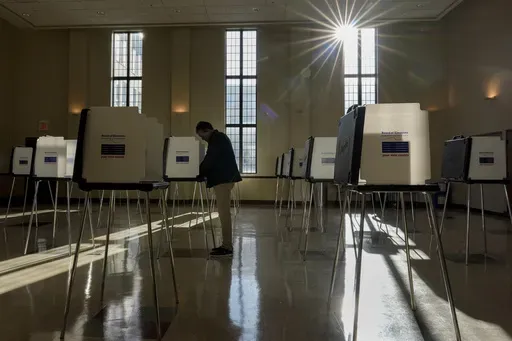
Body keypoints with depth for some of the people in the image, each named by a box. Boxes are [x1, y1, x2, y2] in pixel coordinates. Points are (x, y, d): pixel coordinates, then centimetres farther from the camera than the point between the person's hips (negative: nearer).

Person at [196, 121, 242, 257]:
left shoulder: (216, 138, -9)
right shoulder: (218, 138, 22)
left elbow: (210, 159, -15)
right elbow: (213, 159, 23)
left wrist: (199, 173, -5)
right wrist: (202, 173, 14)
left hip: (223, 179, -11)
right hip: (224, 178, 11)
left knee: (224, 213, -10)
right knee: (224, 212, 11)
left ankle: (227, 247, -8)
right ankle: (227, 244, 16)